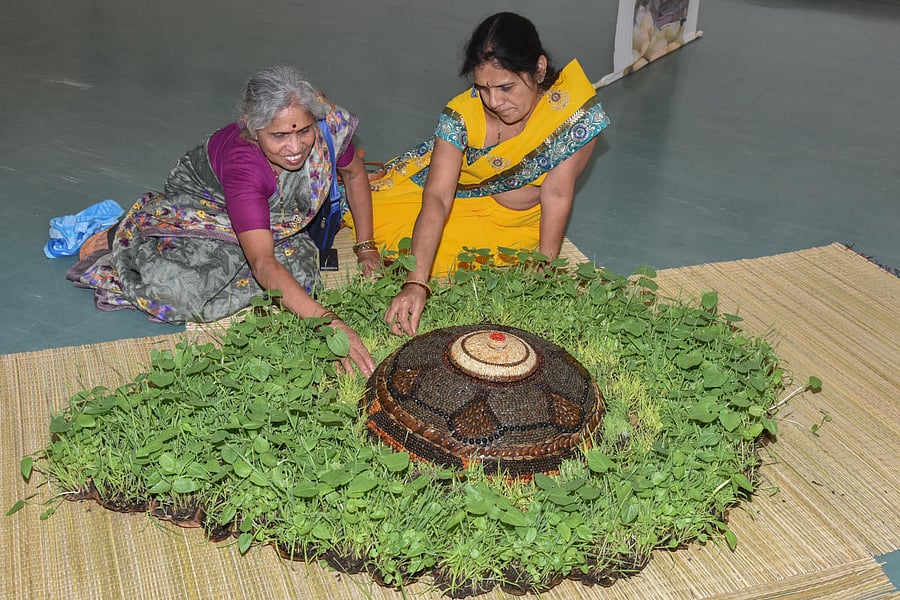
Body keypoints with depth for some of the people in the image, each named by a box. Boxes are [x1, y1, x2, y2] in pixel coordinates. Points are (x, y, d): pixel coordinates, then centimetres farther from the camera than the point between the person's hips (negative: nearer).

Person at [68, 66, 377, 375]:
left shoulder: (329, 123, -28)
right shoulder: (244, 165, -41)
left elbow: (355, 173, -5)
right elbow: (263, 263, -50)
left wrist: (366, 247, -7)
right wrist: (327, 322, -60)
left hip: (273, 218, 5)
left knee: (299, 271, -20)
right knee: (179, 290, -27)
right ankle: (121, 235, 6)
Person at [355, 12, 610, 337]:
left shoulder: (577, 110, -31)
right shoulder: (462, 114, -30)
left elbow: (557, 193, -24)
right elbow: (437, 198, -36)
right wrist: (416, 283, -47)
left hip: (514, 219, -1)